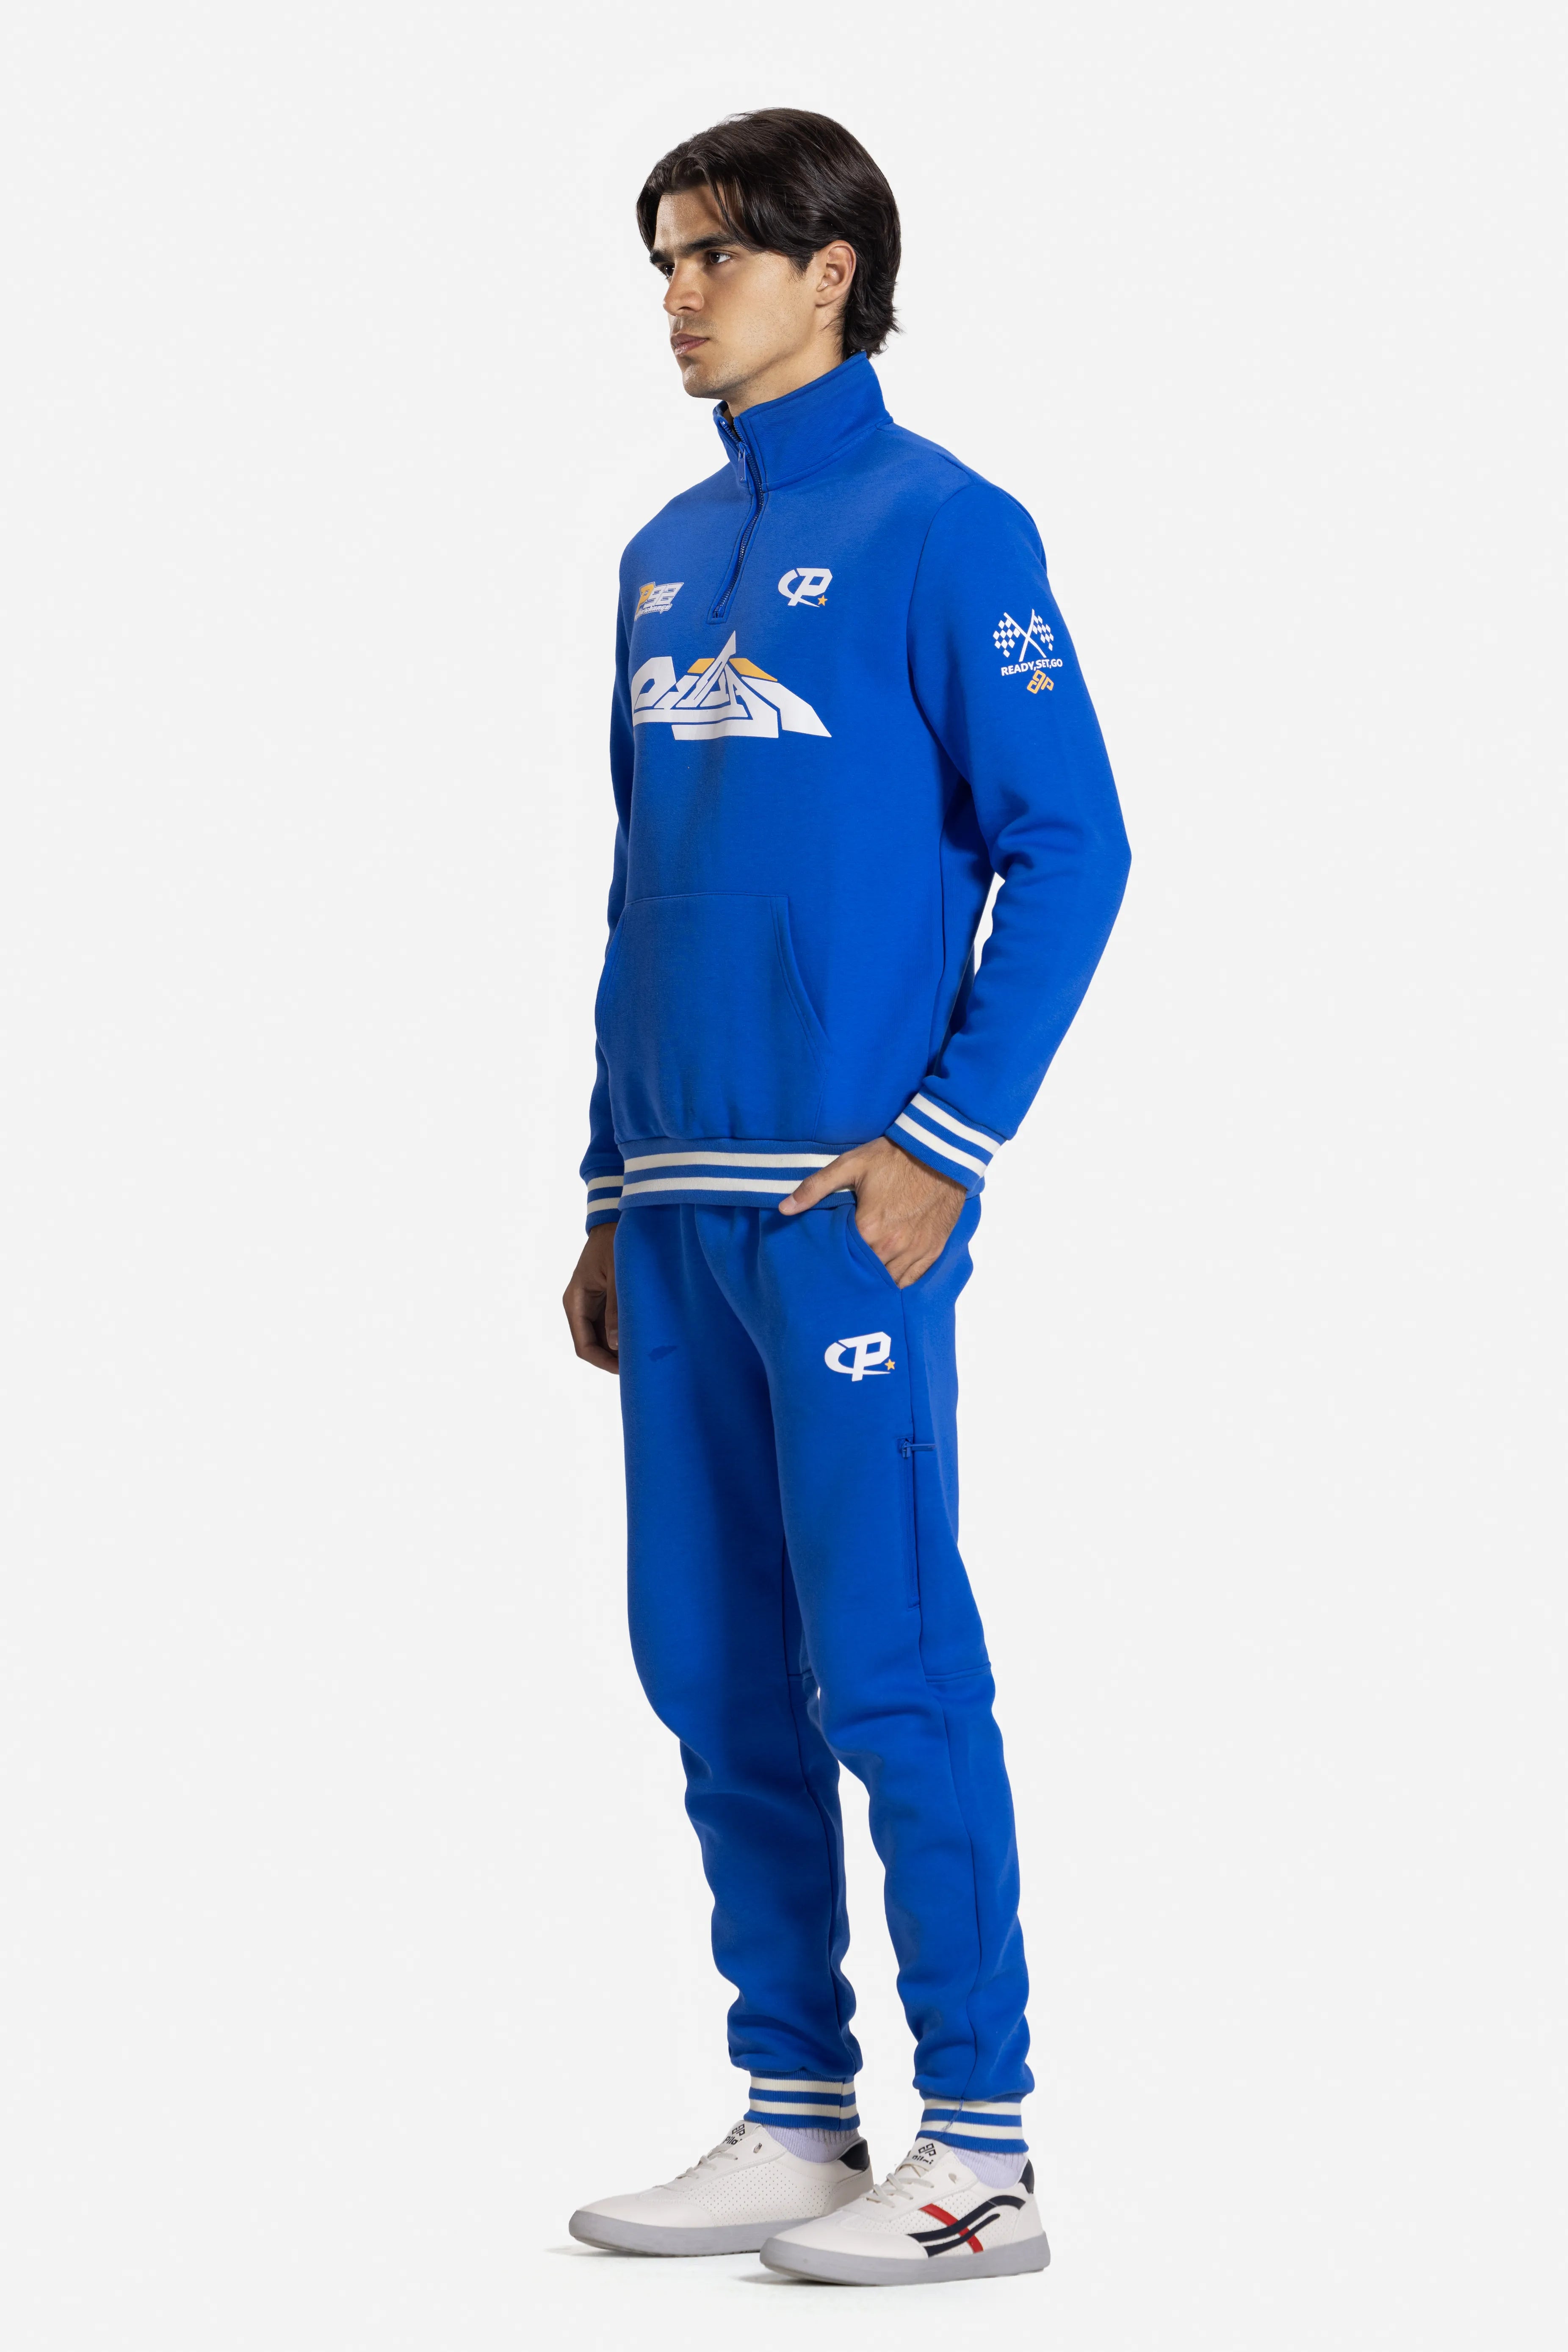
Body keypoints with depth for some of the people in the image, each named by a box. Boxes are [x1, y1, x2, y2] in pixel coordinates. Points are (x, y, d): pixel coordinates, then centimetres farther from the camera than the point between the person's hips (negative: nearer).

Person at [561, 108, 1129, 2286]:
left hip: (847, 1203, -7)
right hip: (679, 1205, 7)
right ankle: (796, 2122, 20)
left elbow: (1070, 849, -9)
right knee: (716, 1676, 10)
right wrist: (613, 1191, 16)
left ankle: (981, 2151, 4)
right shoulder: (669, 554, 16)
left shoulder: (941, 529, -6)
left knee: (889, 1672, -5)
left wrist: (947, 1146, -15)